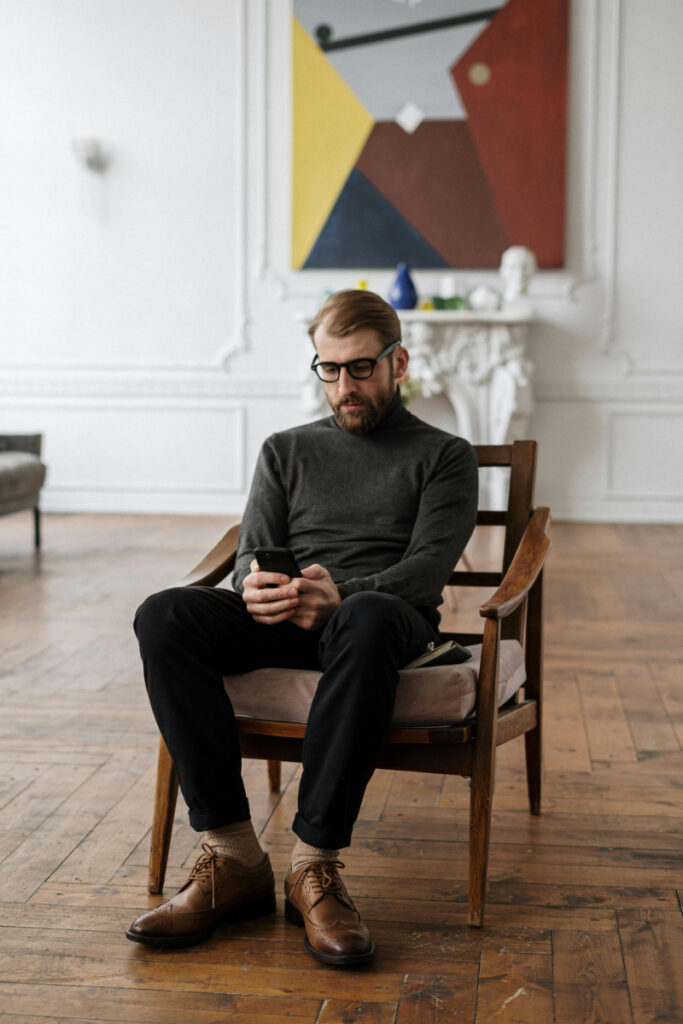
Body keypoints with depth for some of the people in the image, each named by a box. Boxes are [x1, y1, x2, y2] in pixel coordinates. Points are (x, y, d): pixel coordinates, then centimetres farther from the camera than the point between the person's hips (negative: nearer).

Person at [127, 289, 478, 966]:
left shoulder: (443, 456, 15)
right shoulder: (286, 450, 25)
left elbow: (428, 565, -2)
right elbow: (251, 550, 13)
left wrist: (343, 597, -23)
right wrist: (256, 587, -15)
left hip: (392, 614, -3)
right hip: (283, 620, 3)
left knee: (367, 621, -42)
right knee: (164, 616, -28)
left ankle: (315, 864, -36)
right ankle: (232, 857, -28)